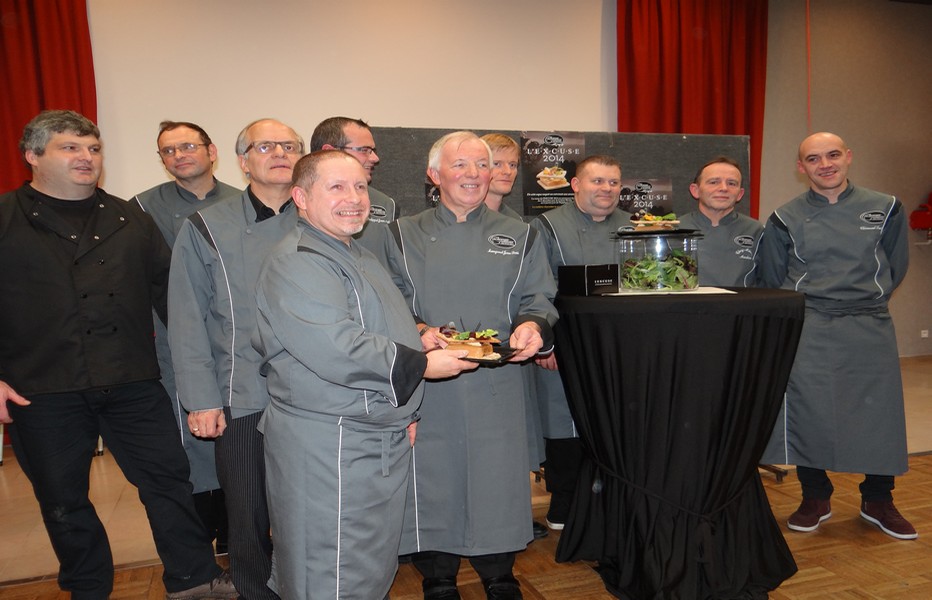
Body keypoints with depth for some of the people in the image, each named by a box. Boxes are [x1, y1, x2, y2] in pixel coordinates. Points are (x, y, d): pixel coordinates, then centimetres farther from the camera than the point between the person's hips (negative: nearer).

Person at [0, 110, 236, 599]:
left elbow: (167, 290, 12)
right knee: (63, 499, 12)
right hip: (42, 390, -1)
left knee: (168, 476, 6)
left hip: (133, 382, 2)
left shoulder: (130, 220, 11)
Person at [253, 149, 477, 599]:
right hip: (329, 448, -10)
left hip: (383, 440, 10)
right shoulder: (297, 263, -16)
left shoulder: (358, 256, 16)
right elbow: (336, 350, -28)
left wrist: (402, 411, 18)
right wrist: (421, 364, -18)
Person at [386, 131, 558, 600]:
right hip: (427, 385, -1)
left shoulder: (518, 236, 11)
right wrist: (416, 331, -19)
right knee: (433, 486, 7)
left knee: (498, 483, 9)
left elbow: (538, 300, 8)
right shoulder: (404, 235, 6)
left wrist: (532, 325, -14)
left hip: (497, 387, 1)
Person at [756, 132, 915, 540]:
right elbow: (772, 280, 9)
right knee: (807, 413, 2)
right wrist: (800, 308, 5)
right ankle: (815, 499, 22)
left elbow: (894, 267, 12)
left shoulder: (885, 209, 5)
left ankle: (878, 502, 27)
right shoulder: (785, 219, 1)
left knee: (879, 413, 5)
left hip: (869, 330, 1)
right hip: (807, 333, -1)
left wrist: (865, 301, 7)